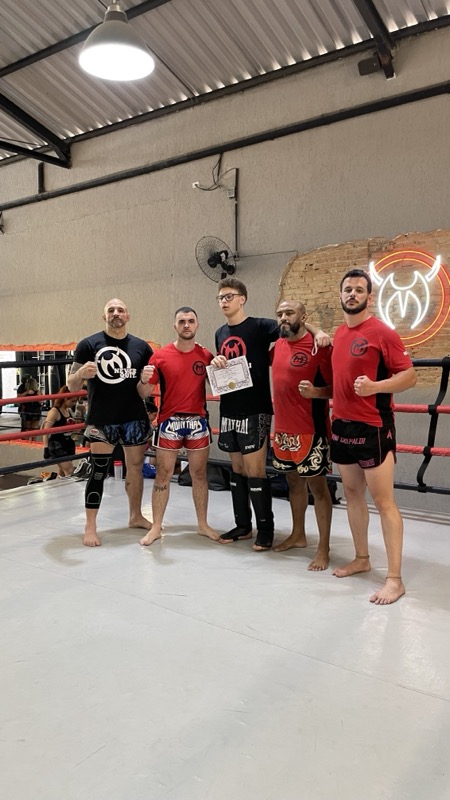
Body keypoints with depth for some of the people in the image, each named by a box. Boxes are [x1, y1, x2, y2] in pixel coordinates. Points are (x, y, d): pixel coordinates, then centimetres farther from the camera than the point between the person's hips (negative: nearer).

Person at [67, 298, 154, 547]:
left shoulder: (141, 347, 3)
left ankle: (136, 516, 28)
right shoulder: (89, 344, -3)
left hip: (135, 418, 3)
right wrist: (81, 374, -24)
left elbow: (144, 393, 3)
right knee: (99, 471, -2)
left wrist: (145, 381, -19)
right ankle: (90, 526, 8)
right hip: (101, 419, -3)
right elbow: (72, 386, -3)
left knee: (135, 467, 12)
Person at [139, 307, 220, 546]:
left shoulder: (206, 356, 3)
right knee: (163, 475, 3)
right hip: (169, 422, -2)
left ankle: (203, 524, 23)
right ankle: (156, 527, 14)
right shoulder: (160, 355, -3)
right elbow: (146, 392, -1)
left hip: (198, 421, 2)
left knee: (199, 474, 10)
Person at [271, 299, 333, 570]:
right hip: (283, 429, 7)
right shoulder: (277, 345, 8)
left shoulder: (319, 346, -13)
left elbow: (335, 387, -12)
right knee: (294, 481, 18)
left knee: (317, 485, 1)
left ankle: (324, 548, 11)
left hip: (310, 430, -7)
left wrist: (315, 392, -30)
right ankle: (298, 535, 34)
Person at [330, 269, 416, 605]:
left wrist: (375, 386, -25)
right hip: (342, 425, 8)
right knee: (352, 494, 15)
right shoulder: (339, 334, 12)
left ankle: (395, 578, 4)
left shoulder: (382, 332, -10)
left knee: (383, 500, -4)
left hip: (373, 427, -8)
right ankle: (362, 558, 30)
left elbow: (409, 376, -12)